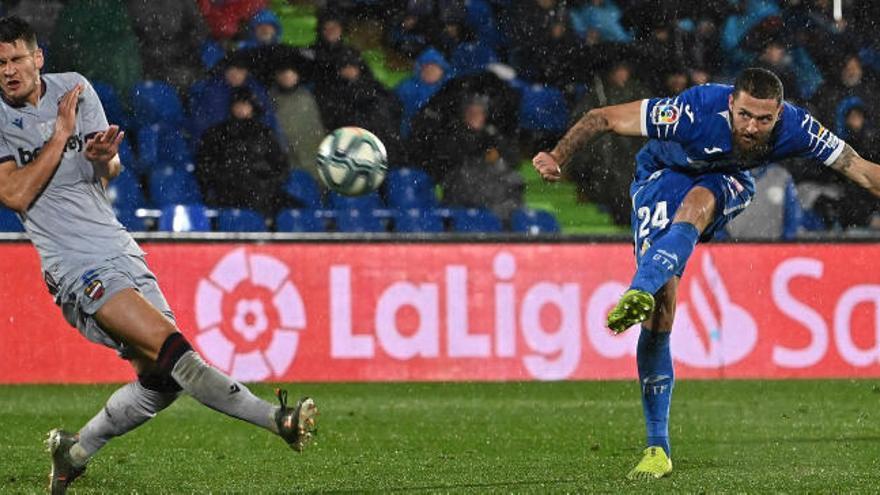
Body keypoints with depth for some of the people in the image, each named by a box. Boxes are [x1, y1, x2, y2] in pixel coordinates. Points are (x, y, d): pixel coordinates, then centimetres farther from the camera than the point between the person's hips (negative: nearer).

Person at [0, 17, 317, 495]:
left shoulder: (75, 88, 8)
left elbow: (110, 171, 14)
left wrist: (103, 157, -10)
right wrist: (61, 133, -15)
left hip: (120, 251, 6)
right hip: (77, 270, -6)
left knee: (159, 380, 4)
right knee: (170, 349, -22)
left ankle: (73, 451, 22)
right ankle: (278, 419, -29)